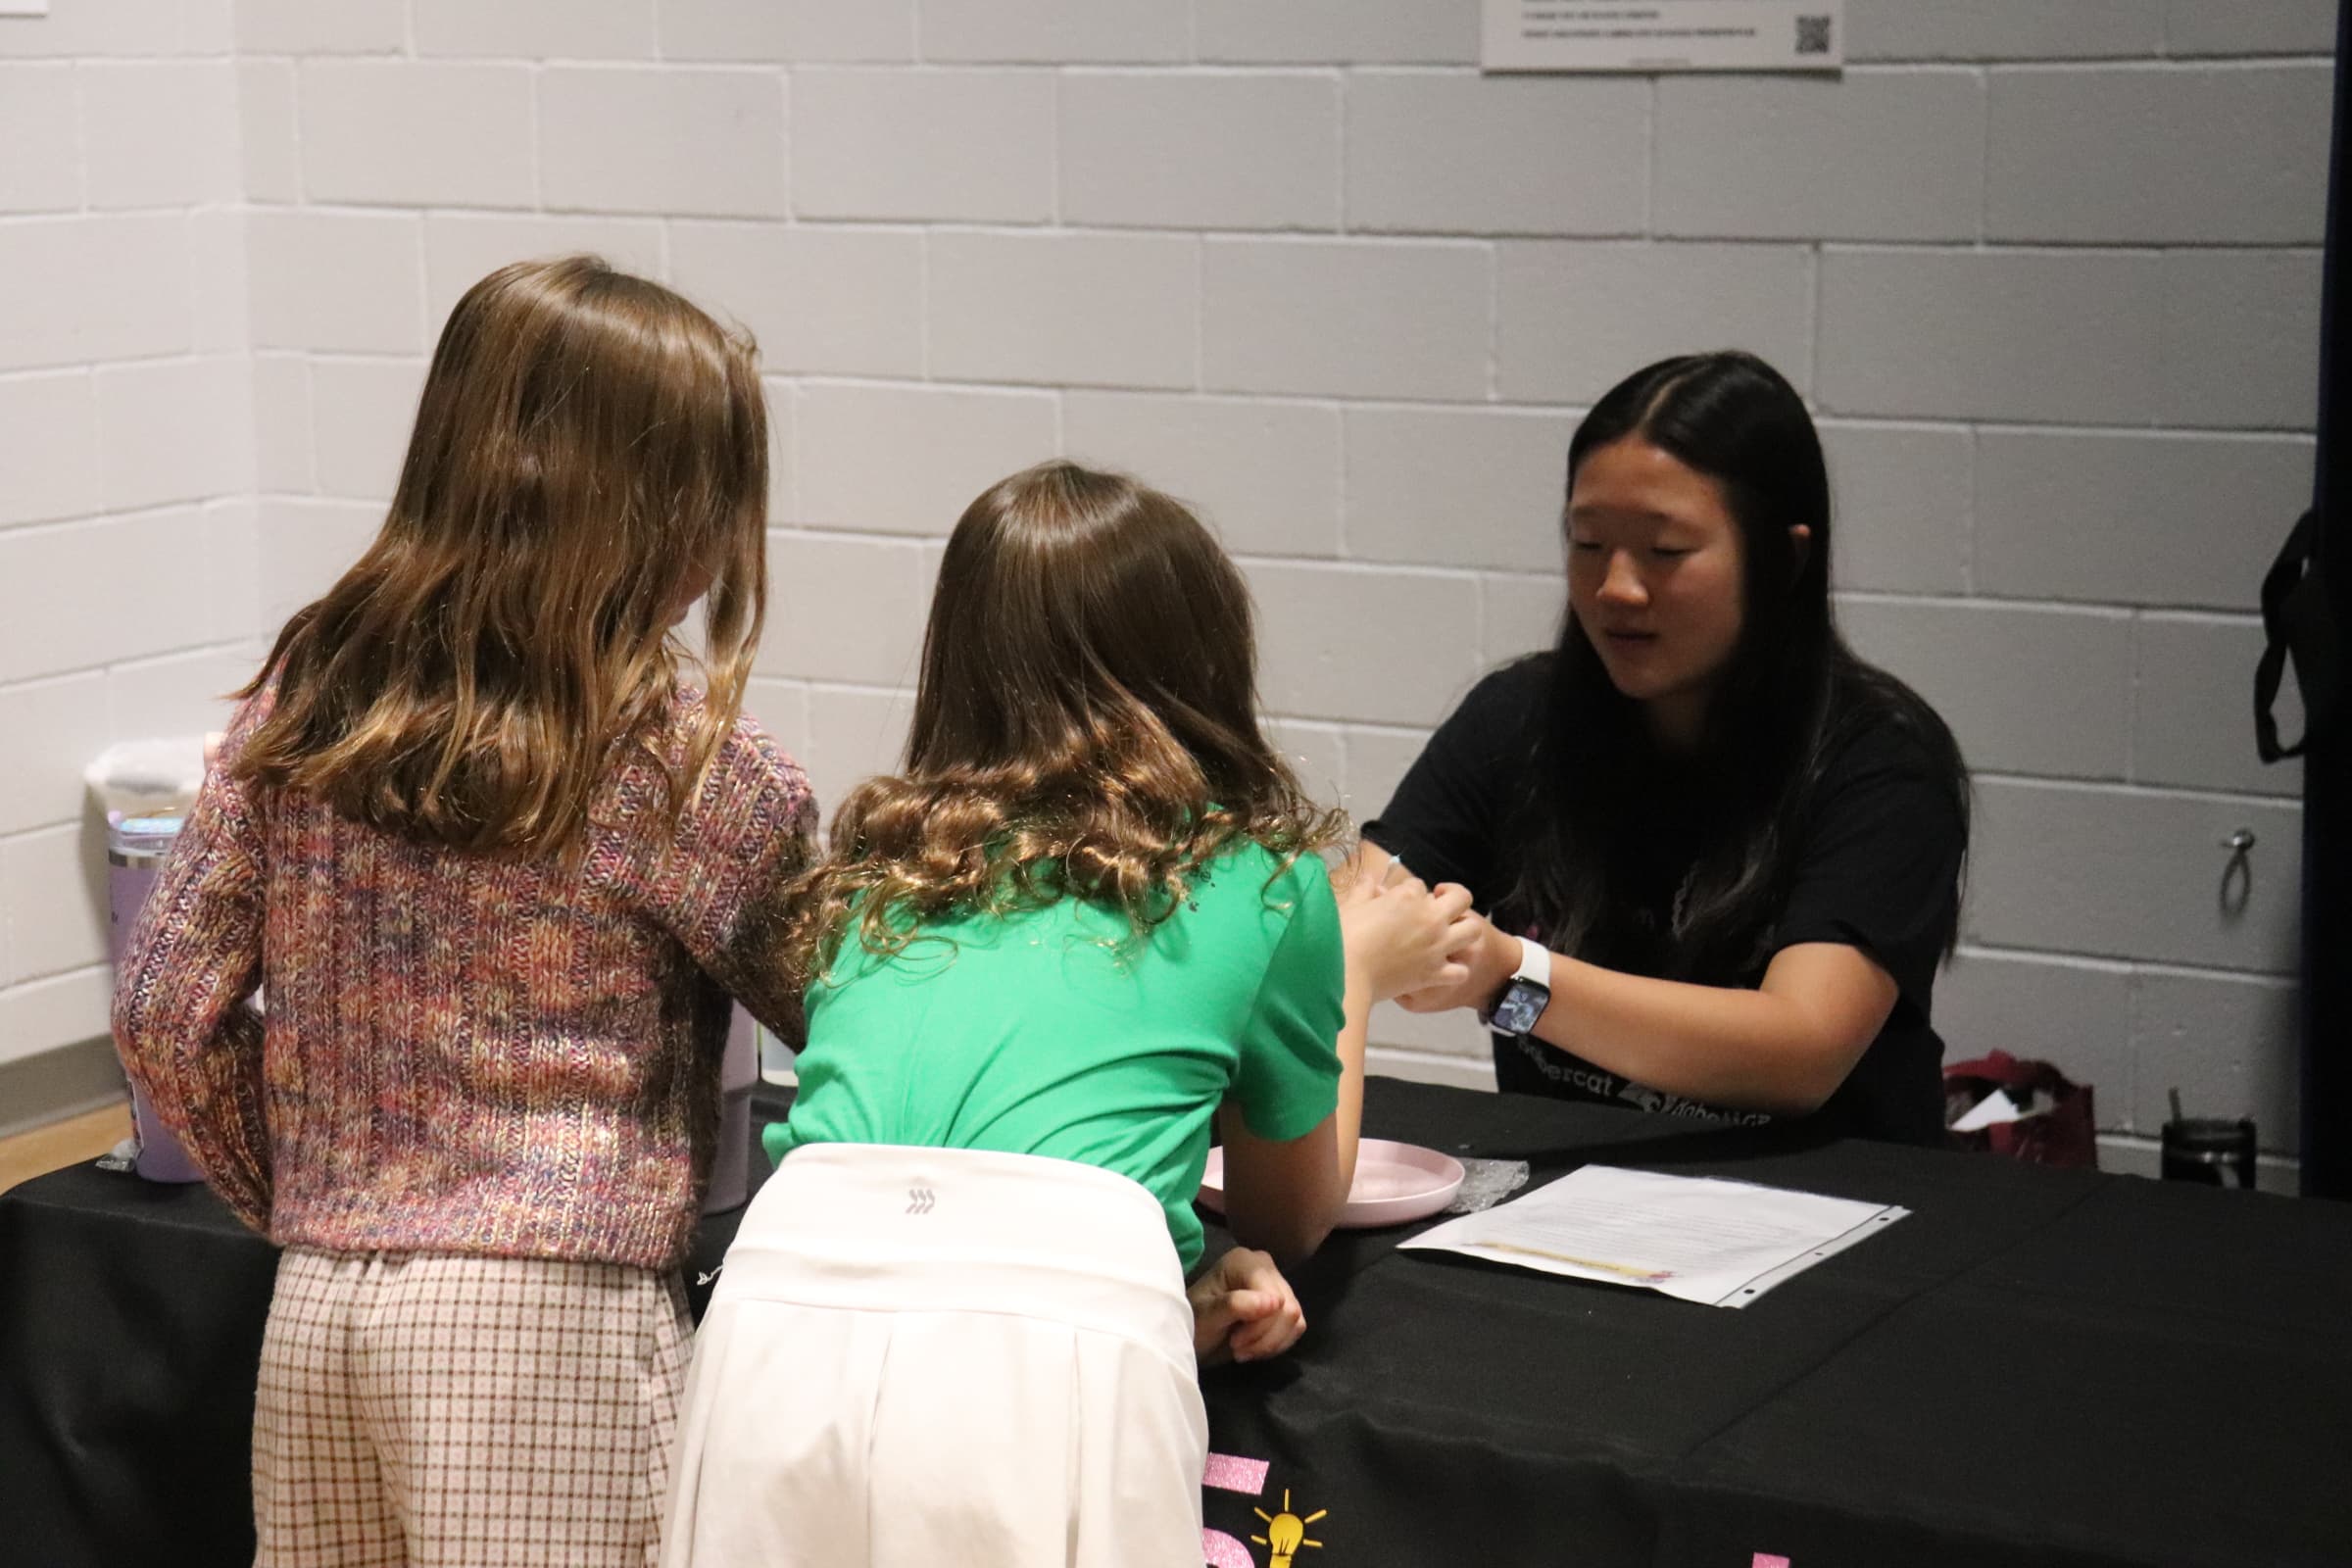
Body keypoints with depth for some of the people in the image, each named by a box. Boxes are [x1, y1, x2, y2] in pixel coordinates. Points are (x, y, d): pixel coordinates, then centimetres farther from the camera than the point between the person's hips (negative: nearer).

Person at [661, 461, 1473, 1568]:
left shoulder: (878, 861, 24)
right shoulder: (1266, 881, 15)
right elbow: (1292, 1214, 29)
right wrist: (1362, 973, 43)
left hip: (786, 1321, 3)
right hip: (1057, 1351, -3)